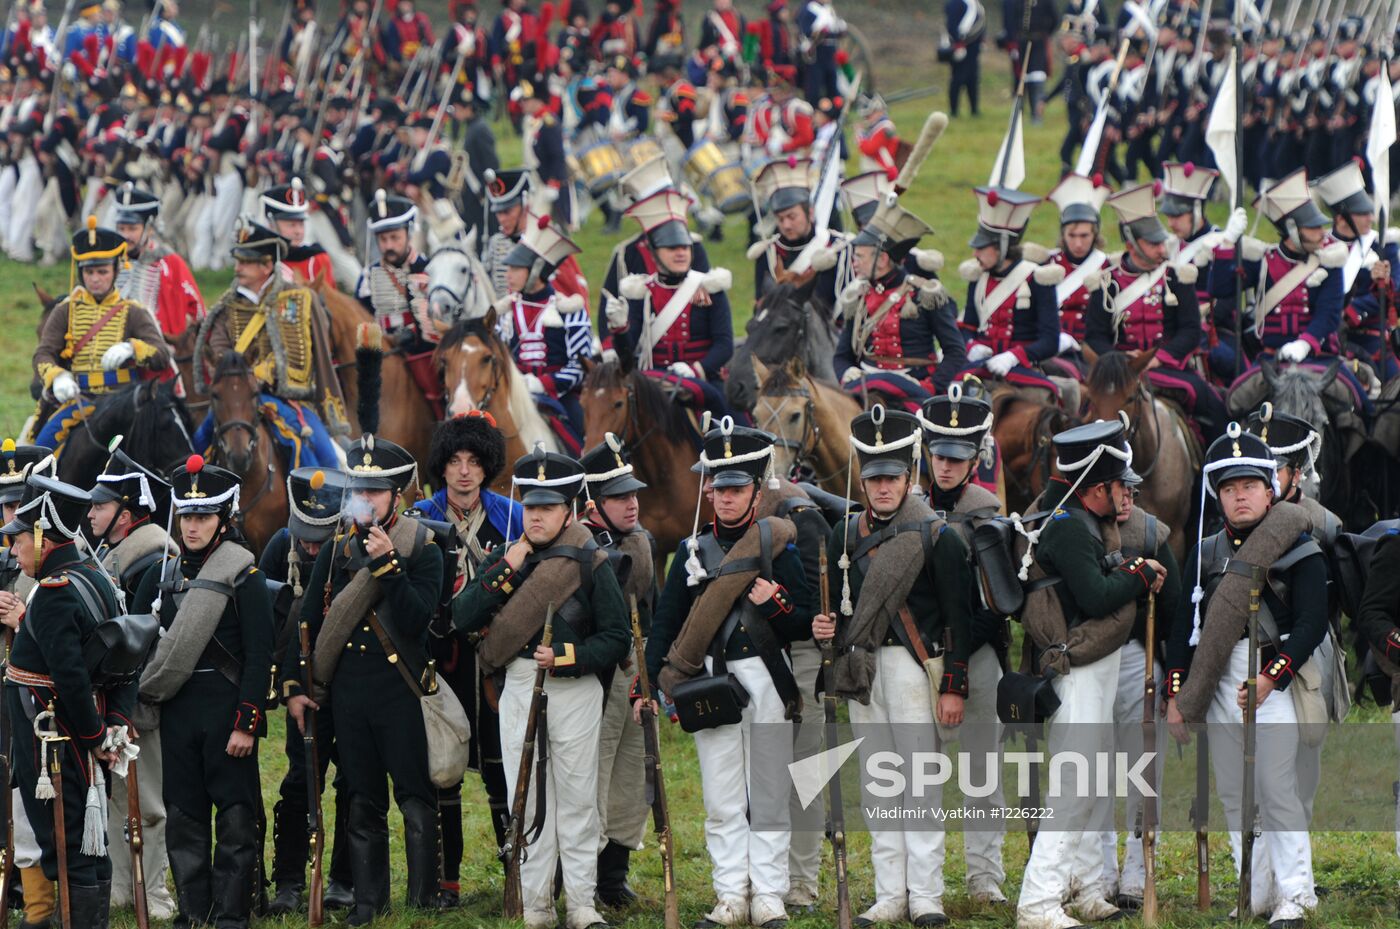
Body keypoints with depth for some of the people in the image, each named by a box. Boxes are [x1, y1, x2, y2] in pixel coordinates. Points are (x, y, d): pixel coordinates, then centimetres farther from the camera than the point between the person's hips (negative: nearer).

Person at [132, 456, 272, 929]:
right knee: (184, 817, 7)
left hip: (226, 708, -5)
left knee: (236, 815, -2)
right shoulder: (162, 572, 9)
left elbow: (260, 655, -9)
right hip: (177, 708, 5)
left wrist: (247, 723, -14)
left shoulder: (244, 574, -6)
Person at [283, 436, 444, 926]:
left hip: (401, 691, -4)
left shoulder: (422, 549, -4)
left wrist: (387, 564, -23)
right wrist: (293, 684, 7)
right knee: (362, 802, 8)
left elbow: (415, 619, -17)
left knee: (415, 797, -3)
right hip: (347, 692, 4)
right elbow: (308, 618, 12)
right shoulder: (336, 548, 9)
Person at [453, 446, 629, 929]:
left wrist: (565, 657, -17)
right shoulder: (508, 558, 9)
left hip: (575, 690, -3)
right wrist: (507, 571, -9)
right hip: (519, 690, 3)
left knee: (577, 799, 0)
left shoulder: (591, 563, -1)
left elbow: (615, 639, -3)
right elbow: (463, 618, 0)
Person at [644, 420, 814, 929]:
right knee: (721, 798, 1)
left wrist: (776, 605, -17)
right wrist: (649, 685, 5)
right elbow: (665, 622, 13)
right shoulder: (692, 551, 11)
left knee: (768, 793, 0)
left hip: (765, 679, -2)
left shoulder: (776, 544, 3)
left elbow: (804, 624, 3)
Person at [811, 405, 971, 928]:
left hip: (914, 665, -5)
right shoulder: (846, 535, 12)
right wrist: (826, 627, -2)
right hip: (861, 669, 5)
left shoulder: (936, 537, -3)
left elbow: (958, 617, -5)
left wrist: (954, 687, -10)